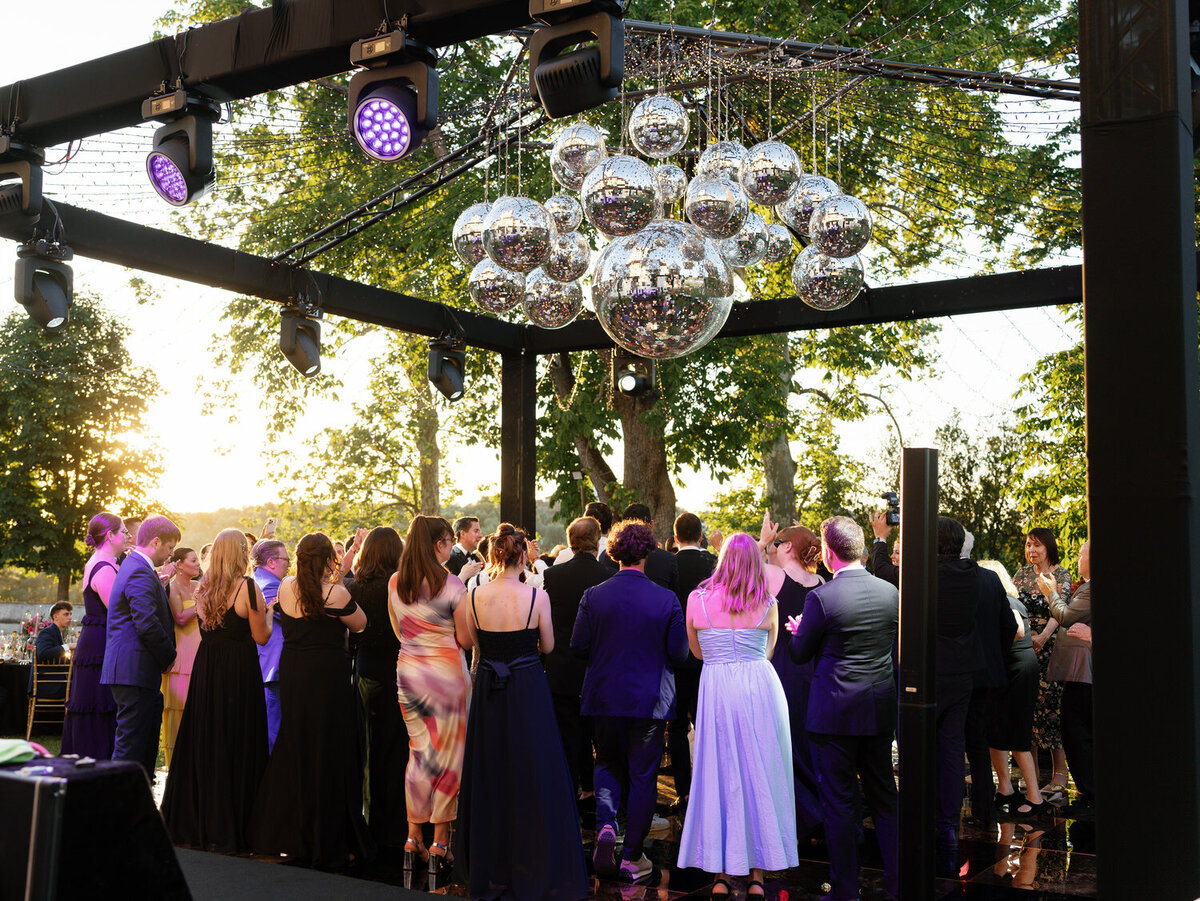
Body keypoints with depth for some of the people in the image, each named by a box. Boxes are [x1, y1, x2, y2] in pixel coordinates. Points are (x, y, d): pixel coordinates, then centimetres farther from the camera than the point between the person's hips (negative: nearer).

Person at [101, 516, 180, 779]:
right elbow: (148, 626, -22)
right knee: (131, 743, -7)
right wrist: (169, 658, -10)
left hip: (133, 671, 11)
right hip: (135, 671, -11)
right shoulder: (140, 573, -16)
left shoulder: (137, 567, 18)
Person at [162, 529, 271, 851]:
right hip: (238, 671, -6)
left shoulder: (205, 587, 6)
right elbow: (261, 636, -7)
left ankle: (193, 822, 20)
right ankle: (226, 829, 3)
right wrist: (268, 612, 9)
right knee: (234, 748, 1)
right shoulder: (247, 587, -11)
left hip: (206, 670, 6)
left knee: (203, 743, 12)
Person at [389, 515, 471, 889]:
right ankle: (440, 841, 10)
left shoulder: (395, 584, 3)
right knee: (447, 755, 5)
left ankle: (413, 837, 16)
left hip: (408, 670, 5)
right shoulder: (451, 584, -13)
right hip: (446, 672, -5)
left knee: (419, 751, 14)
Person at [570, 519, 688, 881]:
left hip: (604, 697, 2)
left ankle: (605, 825, -2)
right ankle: (632, 856, 14)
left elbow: (578, 645, -3)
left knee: (608, 764, 21)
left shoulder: (593, 596, -7)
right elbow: (679, 653, -6)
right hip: (650, 699, -1)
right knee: (642, 775, 9)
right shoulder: (667, 599, -10)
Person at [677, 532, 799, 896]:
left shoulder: (697, 599, -1)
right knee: (760, 776, 8)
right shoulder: (768, 605, 1)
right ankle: (757, 875, 13)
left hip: (716, 690, 0)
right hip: (761, 688, 0)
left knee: (719, 775, 7)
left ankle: (720, 875, 11)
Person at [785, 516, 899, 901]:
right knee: (884, 798, 17)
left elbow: (800, 653, -6)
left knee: (839, 804, 5)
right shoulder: (890, 592, -1)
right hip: (881, 709, 5)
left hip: (836, 712, -5)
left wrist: (797, 631, 17)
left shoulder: (821, 597, -17)